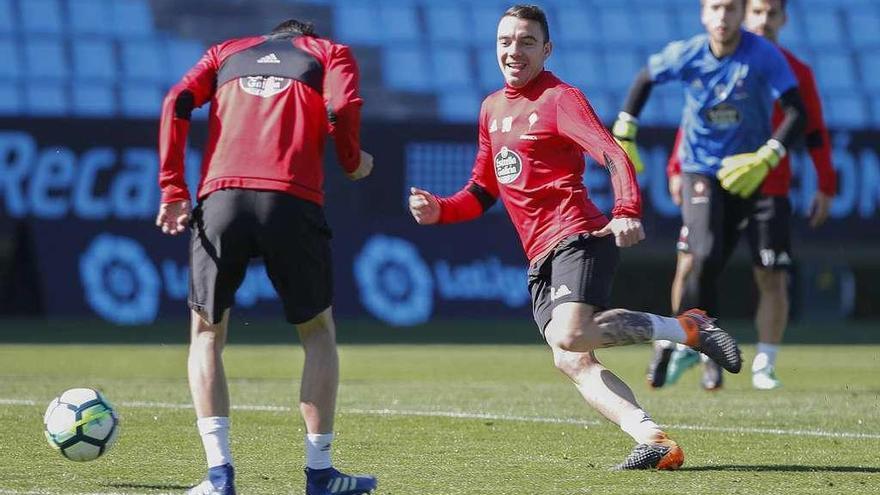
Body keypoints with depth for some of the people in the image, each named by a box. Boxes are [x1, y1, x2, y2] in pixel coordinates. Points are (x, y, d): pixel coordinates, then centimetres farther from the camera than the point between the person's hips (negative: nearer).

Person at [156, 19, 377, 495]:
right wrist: (354, 162, 17)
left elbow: (177, 103, 10)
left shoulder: (226, 52, 27)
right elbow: (342, 108, 0)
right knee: (318, 332, 17)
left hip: (221, 199, 1)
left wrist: (173, 190, 7)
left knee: (207, 333, 14)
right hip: (293, 202, -1)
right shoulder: (331, 53, 21)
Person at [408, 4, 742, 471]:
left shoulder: (559, 99, -3)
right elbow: (483, 192, 29)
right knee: (572, 363, -8)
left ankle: (686, 328, -14)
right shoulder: (491, 108, 20)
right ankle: (654, 439, -14)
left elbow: (613, 156, -18)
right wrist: (438, 209, 9)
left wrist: (626, 213, -36)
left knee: (569, 335, -29)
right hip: (540, 258, 8)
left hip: (577, 236, -8)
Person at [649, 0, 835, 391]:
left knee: (772, 279, -4)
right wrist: (678, 169, 1)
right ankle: (697, 353, 3)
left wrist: (825, 187, 3)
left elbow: (814, 133, 9)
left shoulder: (796, 73, 6)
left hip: (770, 192, 0)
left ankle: (764, 367, 4)